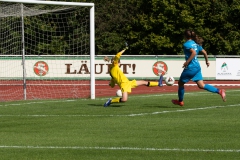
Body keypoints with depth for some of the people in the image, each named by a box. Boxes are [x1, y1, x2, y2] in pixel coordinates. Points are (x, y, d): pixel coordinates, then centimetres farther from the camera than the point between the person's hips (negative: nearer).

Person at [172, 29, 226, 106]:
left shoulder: (186, 44, -12)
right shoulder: (196, 43, 12)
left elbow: (194, 52, -26)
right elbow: (204, 52, 15)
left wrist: (187, 62, -22)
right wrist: (207, 61, 30)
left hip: (190, 68, -8)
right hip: (197, 67, 8)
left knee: (180, 83, 14)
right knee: (201, 85, 2)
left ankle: (180, 101, 27)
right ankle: (219, 91, -12)